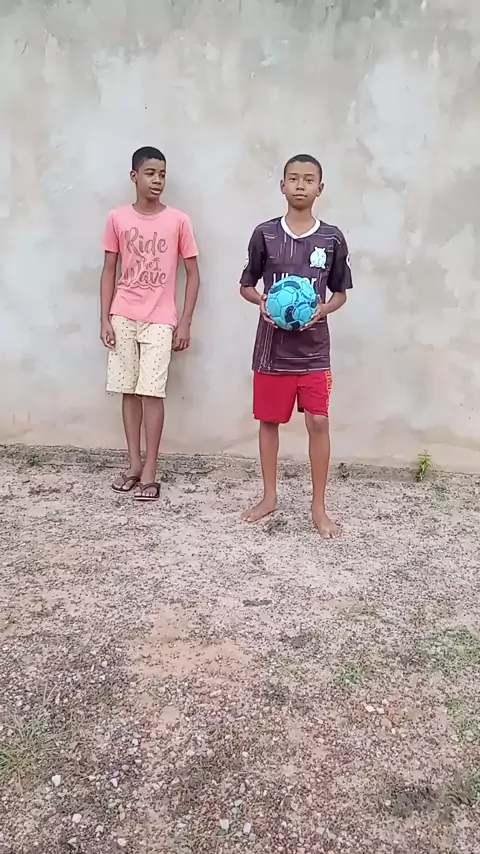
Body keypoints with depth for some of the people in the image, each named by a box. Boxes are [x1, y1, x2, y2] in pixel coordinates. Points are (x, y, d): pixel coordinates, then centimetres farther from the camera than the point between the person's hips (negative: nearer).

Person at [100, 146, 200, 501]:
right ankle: (134, 464, 17)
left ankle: (150, 470, 4)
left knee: (151, 392, -5)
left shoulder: (178, 221, -2)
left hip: (159, 320, -2)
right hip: (123, 318, 2)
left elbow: (193, 274, 2)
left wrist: (185, 322, -4)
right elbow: (109, 271, 7)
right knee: (129, 391, 7)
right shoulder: (118, 219, 3)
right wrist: (105, 319, 0)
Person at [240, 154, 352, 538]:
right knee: (269, 420, 9)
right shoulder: (265, 234, -1)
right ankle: (269, 497, 25)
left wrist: (323, 309, -12)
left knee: (318, 422, -2)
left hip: (313, 348, 0)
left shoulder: (332, 238, 0)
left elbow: (340, 292, 9)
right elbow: (246, 284, 8)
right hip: (272, 347, 0)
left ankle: (319, 506, 11)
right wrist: (262, 301, -14)